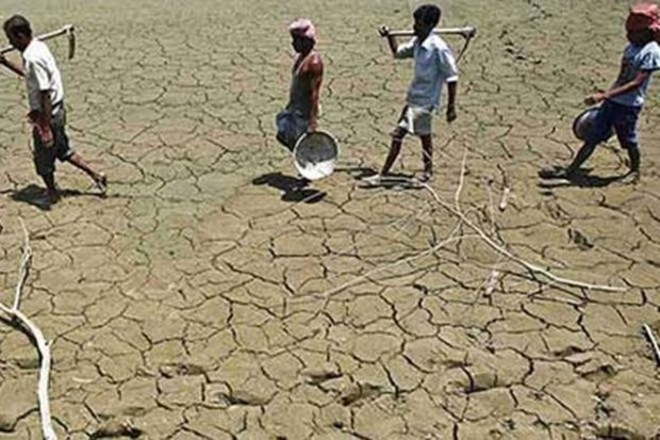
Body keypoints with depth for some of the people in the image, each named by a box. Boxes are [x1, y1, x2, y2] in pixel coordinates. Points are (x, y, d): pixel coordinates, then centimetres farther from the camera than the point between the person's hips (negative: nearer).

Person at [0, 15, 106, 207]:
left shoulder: (33, 58, -27)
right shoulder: (38, 46, 3)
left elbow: (45, 94, -27)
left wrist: (46, 128, -24)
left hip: (47, 114, -9)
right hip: (57, 111, 9)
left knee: (43, 158, 12)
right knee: (62, 150, 24)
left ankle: (52, 194, 31)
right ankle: (95, 175, 28)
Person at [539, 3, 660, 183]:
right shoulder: (631, 48, 8)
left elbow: (636, 83, -24)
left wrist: (604, 95, -30)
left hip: (629, 106, -7)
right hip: (612, 101, 7)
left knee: (629, 142, 11)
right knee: (592, 137, 6)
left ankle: (635, 171, 37)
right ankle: (569, 171, 8)